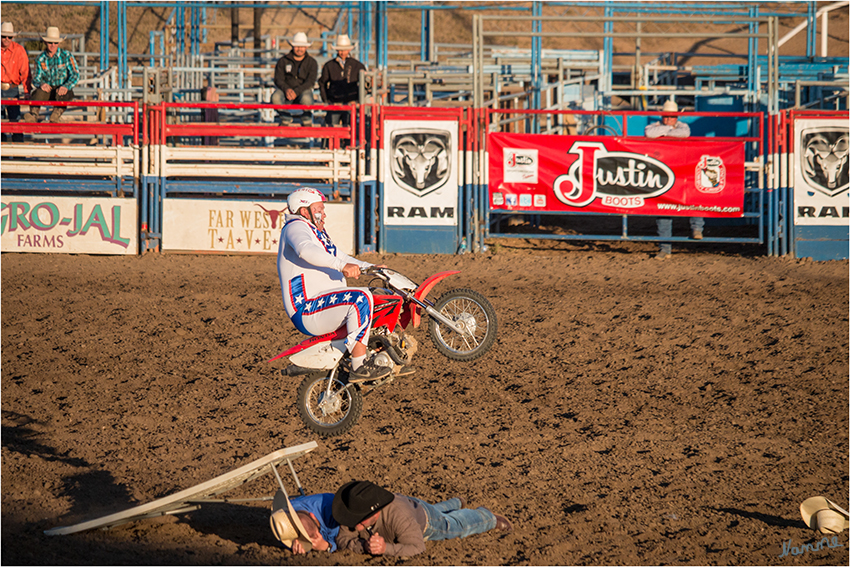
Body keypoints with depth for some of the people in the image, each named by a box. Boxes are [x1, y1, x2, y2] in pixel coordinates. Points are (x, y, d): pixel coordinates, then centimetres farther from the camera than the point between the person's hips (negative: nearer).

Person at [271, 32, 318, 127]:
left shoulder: (312, 62, 5)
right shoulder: (283, 61, 7)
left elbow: (310, 81, -7)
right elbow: (278, 79, 1)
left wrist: (296, 91, -23)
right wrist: (287, 89, -22)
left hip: (303, 91, -1)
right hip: (285, 90, 1)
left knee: (306, 98, -39)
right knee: (275, 97, -33)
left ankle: (307, 122, -8)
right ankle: (285, 119, -5)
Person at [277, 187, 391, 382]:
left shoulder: (315, 232, 26)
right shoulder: (296, 227, -9)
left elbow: (338, 256, 34)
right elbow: (306, 250, -32)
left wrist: (371, 267, 20)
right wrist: (342, 265, -41)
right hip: (307, 312, -11)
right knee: (361, 298, -32)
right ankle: (359, 366, -32)